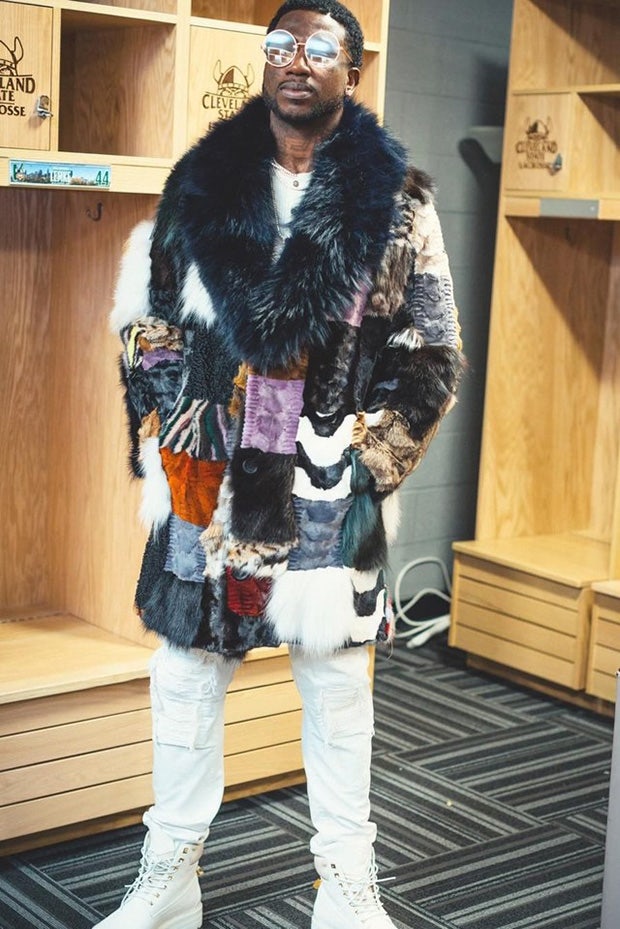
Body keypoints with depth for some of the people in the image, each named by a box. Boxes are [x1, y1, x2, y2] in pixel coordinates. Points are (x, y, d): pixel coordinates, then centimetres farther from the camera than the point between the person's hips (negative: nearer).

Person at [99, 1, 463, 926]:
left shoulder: (396, 200, 0)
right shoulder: (203, 181, 5)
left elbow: (430, 354, 3)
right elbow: (147, 321, 10)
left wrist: (369, 461, -4)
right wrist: (171, 444, 3)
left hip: (331, 491, -2)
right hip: (208, 477, 2)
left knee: (336, 684, 8)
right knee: (187, 675, 10)